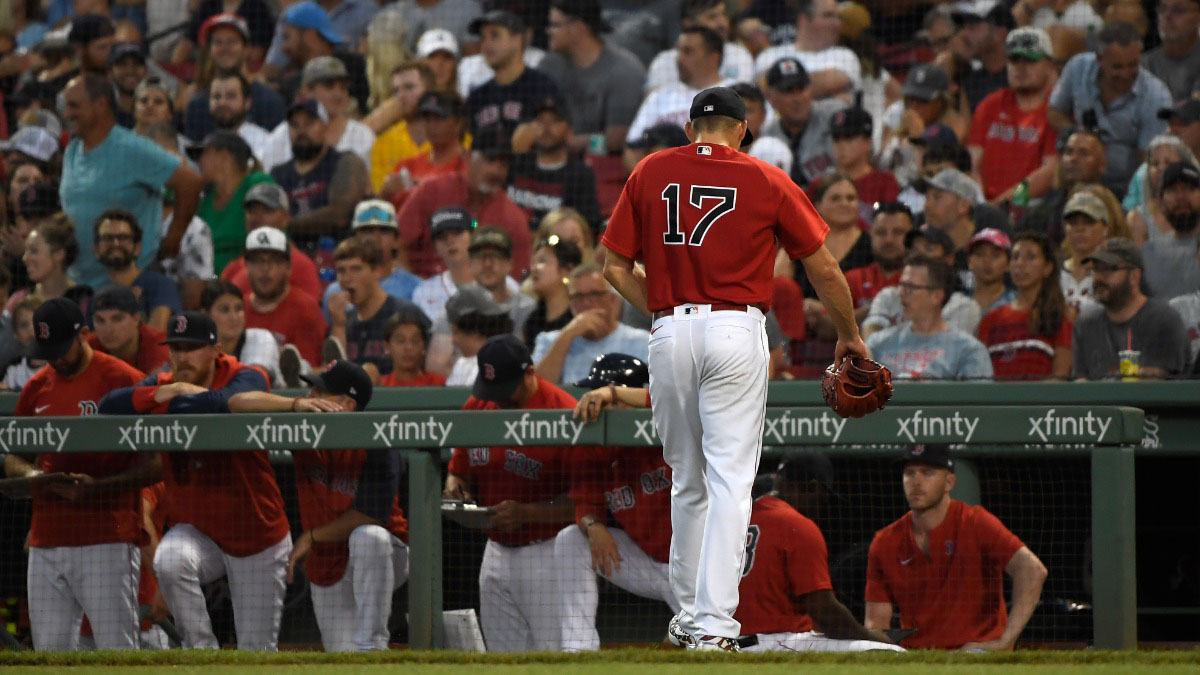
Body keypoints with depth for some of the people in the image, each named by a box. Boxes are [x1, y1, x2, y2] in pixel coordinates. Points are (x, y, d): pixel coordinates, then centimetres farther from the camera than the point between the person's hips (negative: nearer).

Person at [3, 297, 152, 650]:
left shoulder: (125, 380, -5)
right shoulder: (36, 387, 15)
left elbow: (154, 465, -7)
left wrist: (98, 487, -20)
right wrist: (31, 474, -3)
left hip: (106, 541, -6)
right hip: (46, 541, 6)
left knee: (117, 653, -10)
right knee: (49, 652, 6)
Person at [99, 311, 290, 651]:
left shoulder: (247, 378, -16)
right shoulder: (162, 384, -1)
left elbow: (226, 403, -40)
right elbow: (108, 406, -16)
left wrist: (180, 399, -24)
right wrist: (167, 392, -25)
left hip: (259, 540, -2)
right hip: (196, 530, 2)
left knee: (257, 653, 1)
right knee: (169, 562, -34)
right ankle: (202, 650, -17)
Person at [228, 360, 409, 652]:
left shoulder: (377, 446, -21)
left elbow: (371, 516, -24)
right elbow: (238, 402, -17)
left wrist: (312, 536, -16)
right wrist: (296, 405, -32)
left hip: (382, 561, -5)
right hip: (326, 571, 5)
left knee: (367, 536, -40)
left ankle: (371, 645, -34)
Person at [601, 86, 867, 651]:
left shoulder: (650, 174, 9)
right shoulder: (767, 181, 3)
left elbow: (614, 267, 7)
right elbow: (824, 271, 7)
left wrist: (661, 311, 14)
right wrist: (849, 336, 20)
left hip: (669, 334, 3)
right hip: (736, 333, -3)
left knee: (687, 480, 16)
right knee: (730, 478, -6)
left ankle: (688, 613, 24)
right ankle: (714, 621, -16)